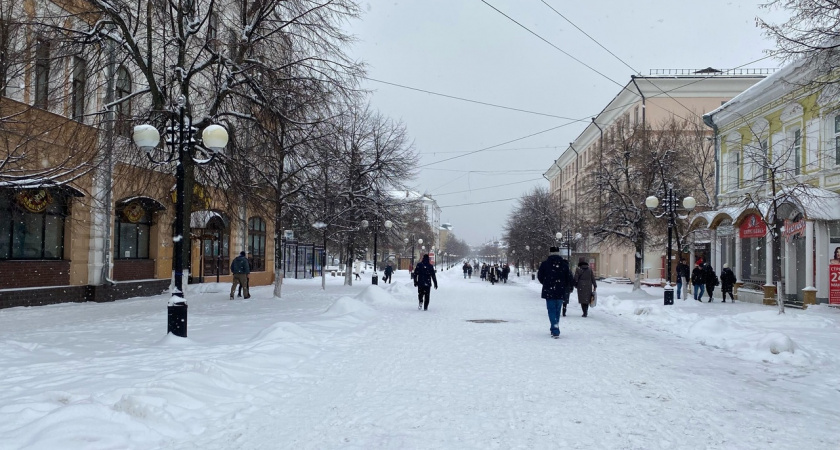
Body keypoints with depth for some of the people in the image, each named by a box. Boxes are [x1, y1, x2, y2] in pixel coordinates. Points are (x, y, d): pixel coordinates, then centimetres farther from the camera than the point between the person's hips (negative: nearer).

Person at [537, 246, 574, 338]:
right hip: (561, 292, 2)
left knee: (552, 311, 0)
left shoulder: (544, 264, -4)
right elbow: (569, 279, 2)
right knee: (557, 311, 15)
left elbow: (540, 277, 5)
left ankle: (555, 331, -13)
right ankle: (555, 329, 26)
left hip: (549, 292, -2)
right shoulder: (564, 264, 1)